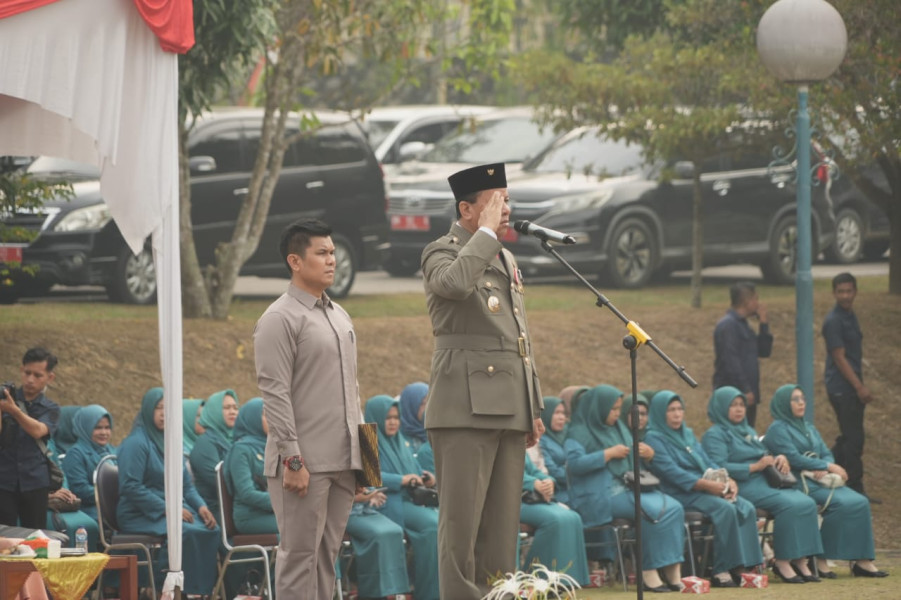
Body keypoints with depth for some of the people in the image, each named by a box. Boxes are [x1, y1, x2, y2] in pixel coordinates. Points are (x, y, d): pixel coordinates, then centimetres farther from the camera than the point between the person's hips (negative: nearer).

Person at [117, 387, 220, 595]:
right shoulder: (136, 443, -6)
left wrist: (200, 506, -1)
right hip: (140, 516, -7)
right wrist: (168, 509, -19)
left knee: (211, 530, -21)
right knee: (186, 532, -34)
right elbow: (131, 486, -16)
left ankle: (207, 590, -22)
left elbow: (187, 485, 21)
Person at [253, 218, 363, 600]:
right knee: (300, 554, -6)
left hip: (342, 462, 8)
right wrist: (292, 459, -17)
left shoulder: (339, 316, 18)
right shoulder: (279, 320, -8)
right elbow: (274, 394, -13)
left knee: (327, 555, 8)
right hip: (303, 463, -8)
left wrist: (361, 444, 17)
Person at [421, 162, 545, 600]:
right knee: (461, 522, -8)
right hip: (465, 406, -8)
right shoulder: (441, 253, -3)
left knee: (503, 525, 6)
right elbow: (455, 283, -29)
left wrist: (533, 407, 20)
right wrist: (487, 231, -16)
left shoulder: (505, 259, 21)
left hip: (508, 412, 8)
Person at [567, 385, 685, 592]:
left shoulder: (619, 429, 24)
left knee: (674, 508, -18)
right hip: (602, 493, -8)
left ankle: (673, 569, -23)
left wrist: (648, 454, 4)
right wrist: (609, 453, -12)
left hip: (628, 487, 8)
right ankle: (648, 573, -23)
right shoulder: (579, 433, 1)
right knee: (652, 510, -29)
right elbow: (575, 463, -16)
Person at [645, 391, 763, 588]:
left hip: (706, 489, 8)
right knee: (725, 509, -31)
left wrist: (728, 480, -4)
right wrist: (707, 484, -23)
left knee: (746, 508, -16)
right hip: (682, 494, -8)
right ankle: (722, 571, -30)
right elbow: (671, 472, -14)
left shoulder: (688, 434, 23)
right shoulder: (654, 439, -2)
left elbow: (707, 462, 17)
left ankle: (743, 565, -21)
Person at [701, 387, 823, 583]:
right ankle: (782, 561, -21)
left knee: (807, 504, -17)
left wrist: (780, 458, 5)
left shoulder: (748, 431, 27)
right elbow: (720, 468, -13)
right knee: (789, 505, -29)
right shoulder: (715, 435, 1)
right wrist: (756, 466, -14)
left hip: (765, 482, 8)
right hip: (743, 486, -8)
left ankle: (800, 560, -19)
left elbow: (765, 456, 29)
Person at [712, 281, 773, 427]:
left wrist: (764, 324, 9)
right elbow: (730, 360, -18)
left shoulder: (742, 325, 18)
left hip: (747, 394, 10)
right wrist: (745, 390, -20)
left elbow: (764, 351, 19)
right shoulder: (728, 325, -12)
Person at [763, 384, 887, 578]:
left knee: (860, 502, -15)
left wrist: (825, 470, -9)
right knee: (841, 502, -29)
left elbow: (826, 454, 15)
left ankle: (861, 560, -19)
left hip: (819, 480, 8)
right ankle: (820, 559, -23)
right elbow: (794, 458, -13)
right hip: (798, 482, -8)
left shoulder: (809, 428, 24)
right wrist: (827, 466, -12)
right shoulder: (778, 429, -1)